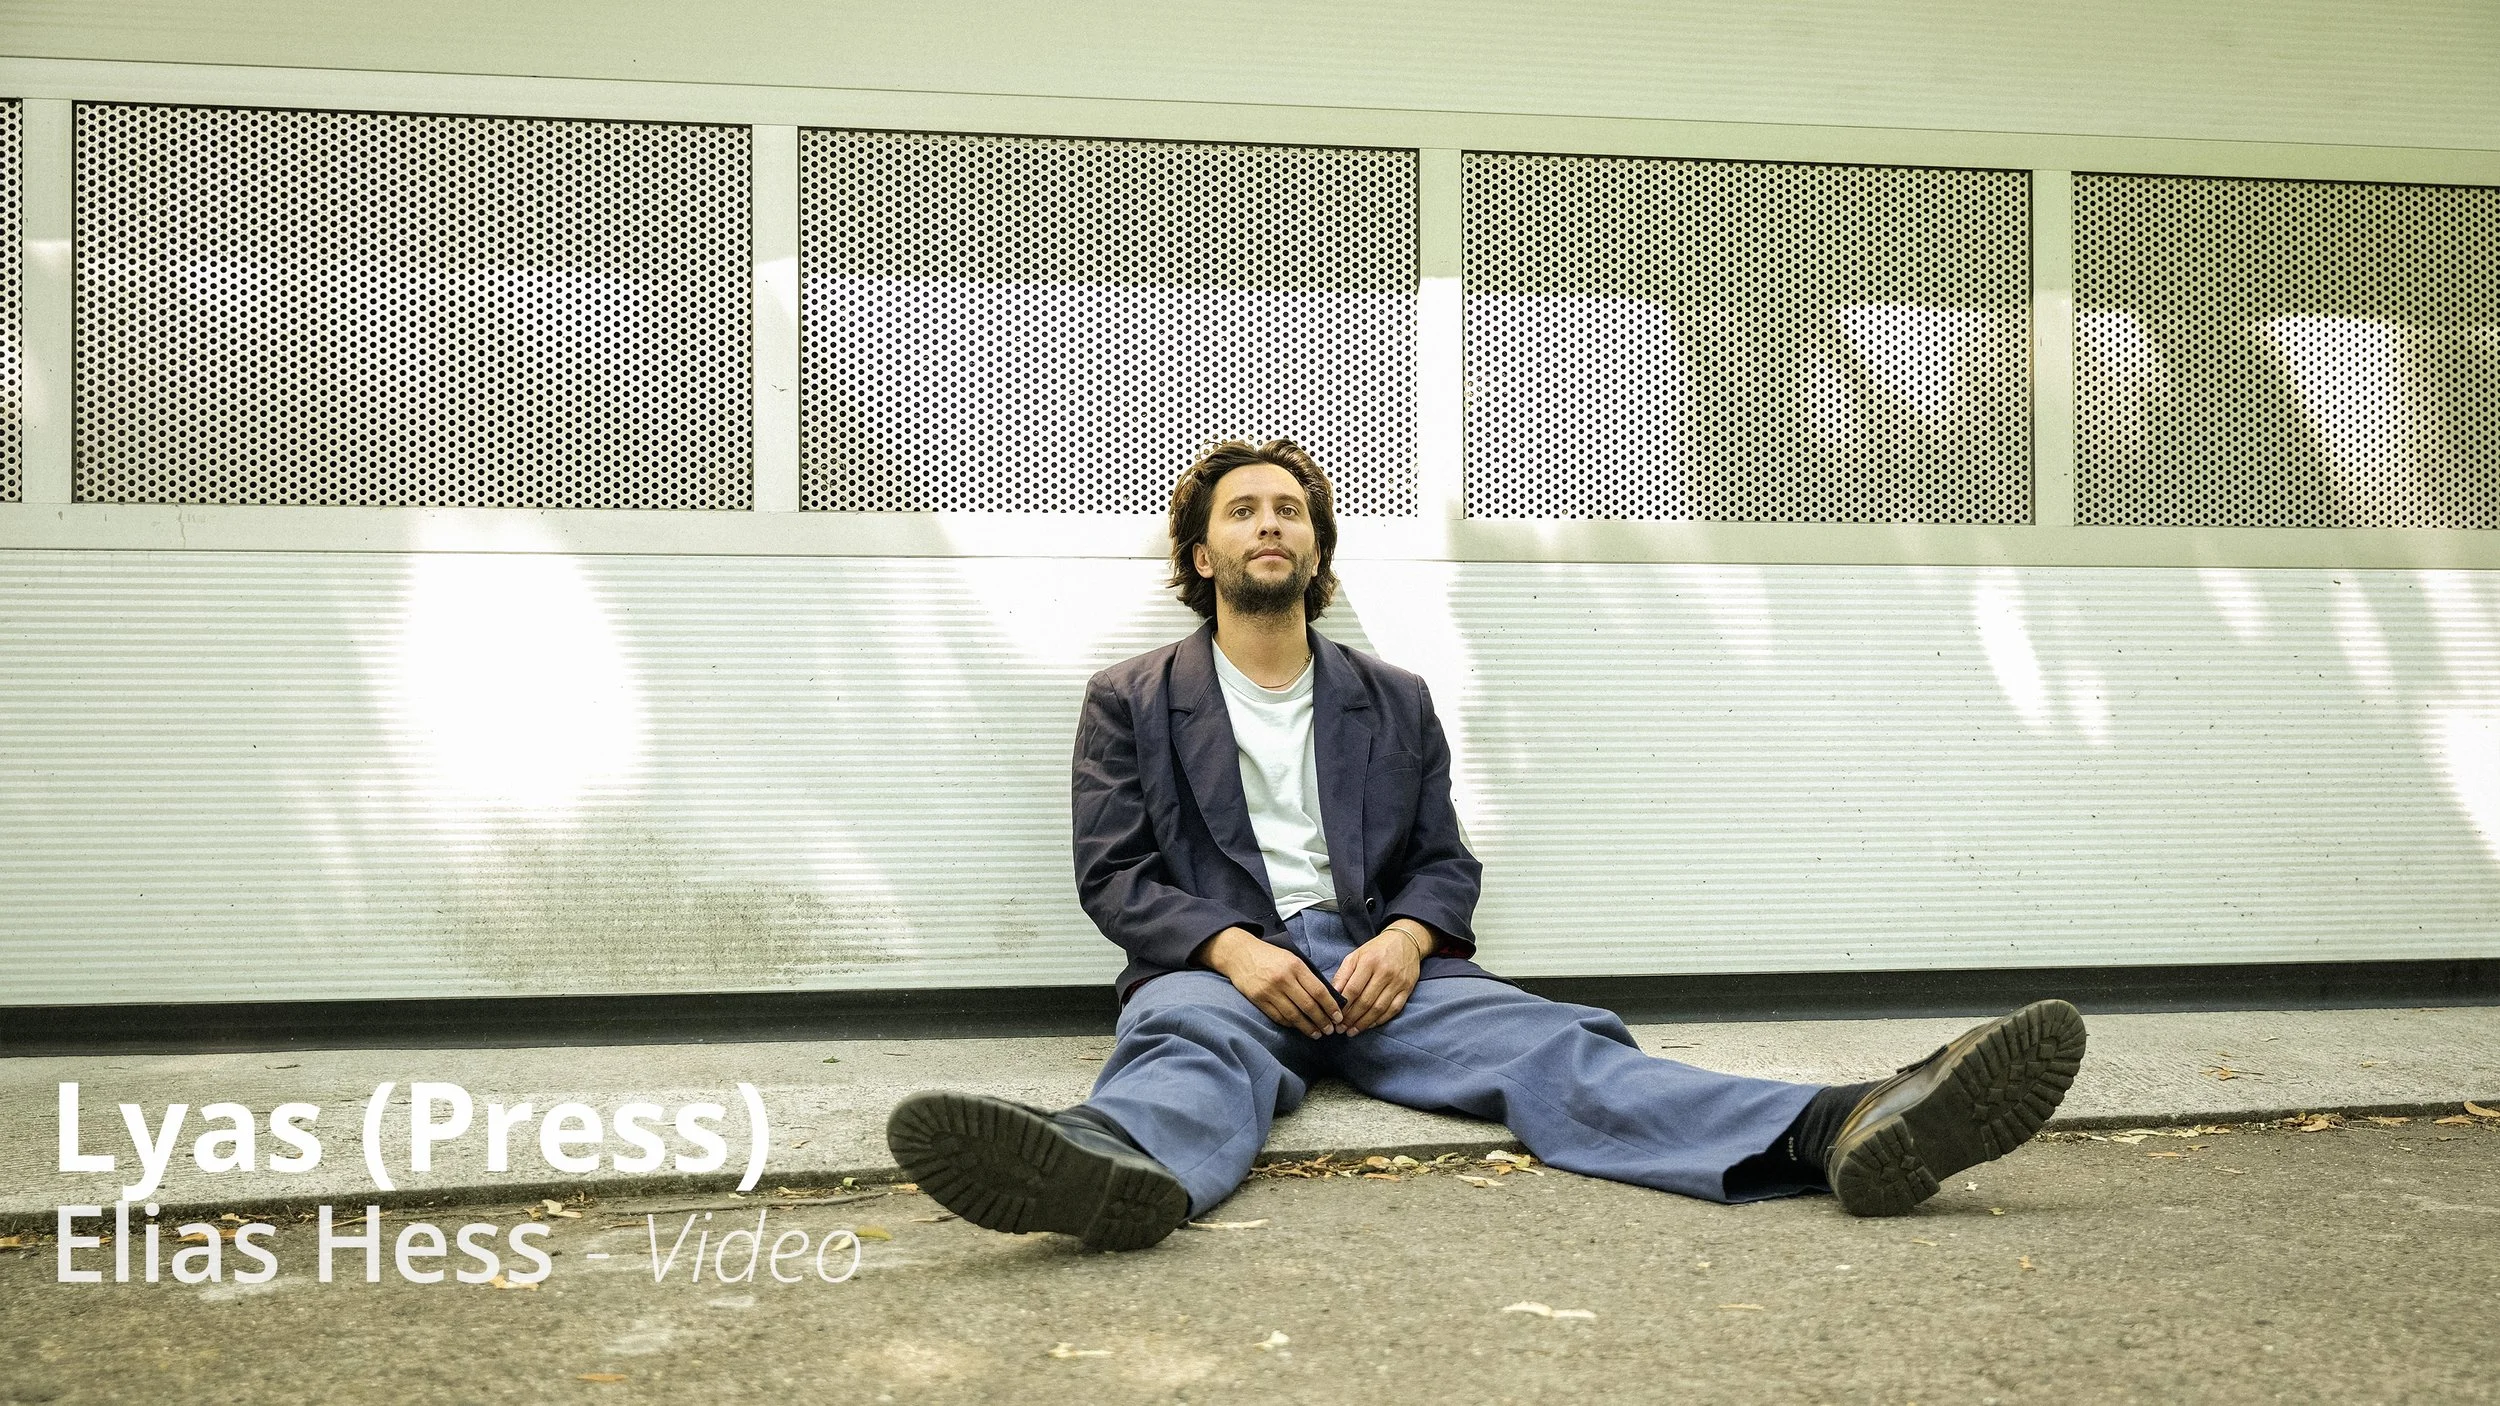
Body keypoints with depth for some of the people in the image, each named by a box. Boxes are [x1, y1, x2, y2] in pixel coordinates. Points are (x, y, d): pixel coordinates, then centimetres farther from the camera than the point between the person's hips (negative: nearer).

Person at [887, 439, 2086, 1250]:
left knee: (1545, 1044, -25)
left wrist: (1407, 938, -9)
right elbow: (1112, 875, 4)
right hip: (1217, 963, -2)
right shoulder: (1131, 702, 15)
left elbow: (1447, 862, 16)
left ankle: (1839, 1133, -49)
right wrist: (1232, 946, -15)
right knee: (1189, 1049, -38)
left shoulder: (1395, 703, 23)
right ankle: (1119, 1166, -76)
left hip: (1376, 962, 2)